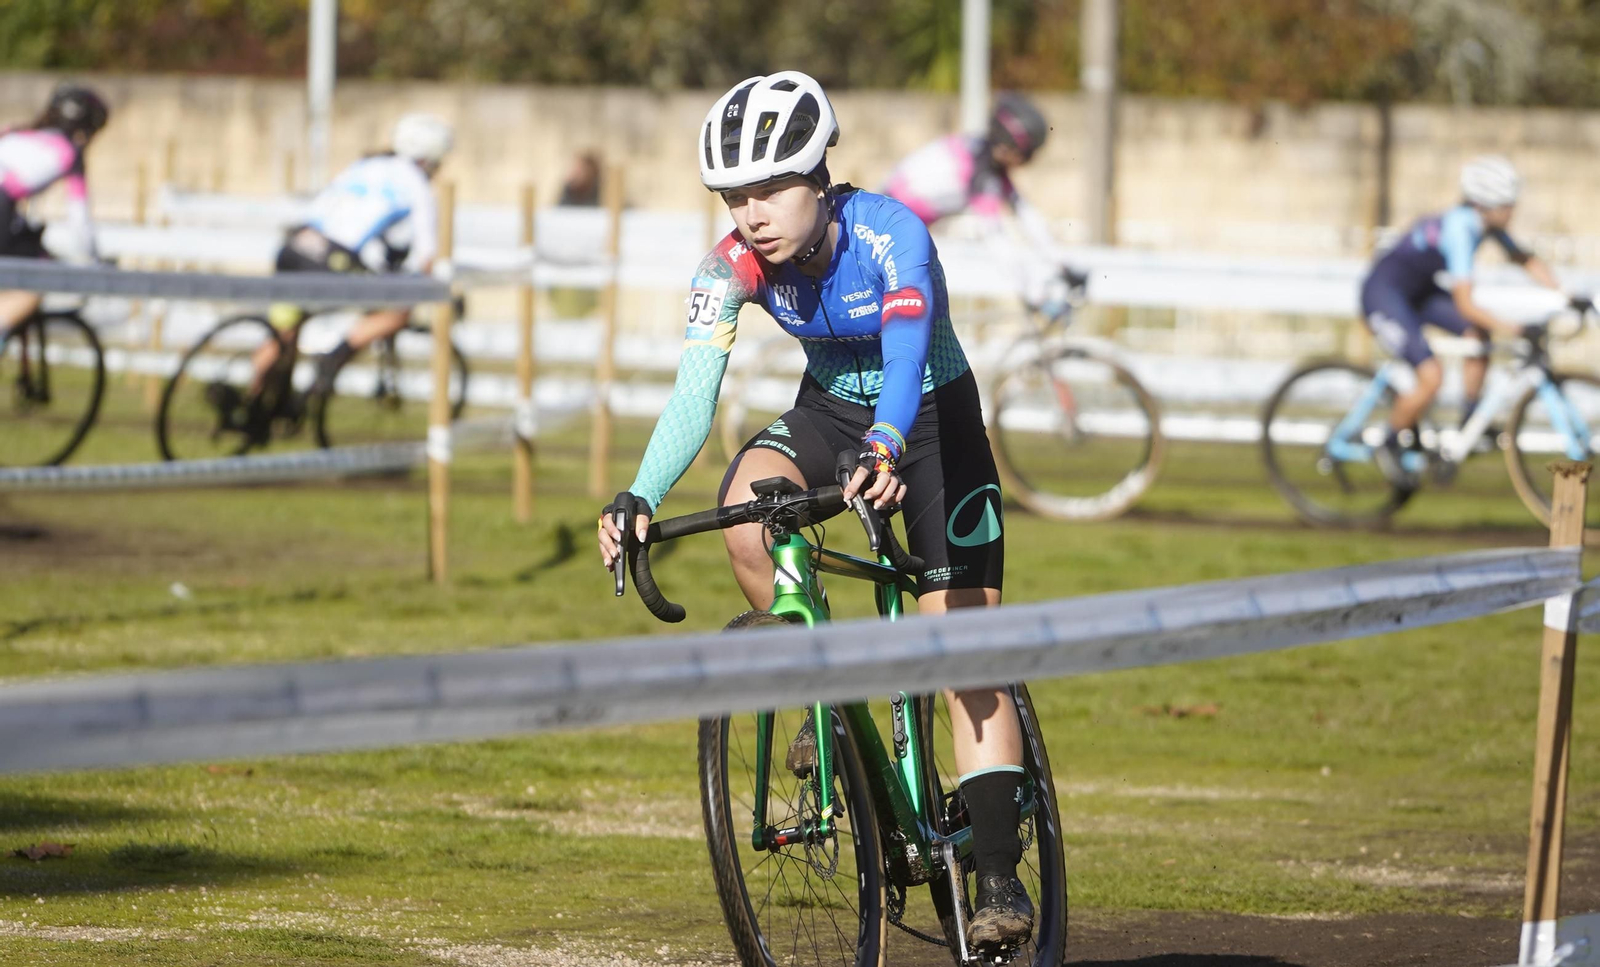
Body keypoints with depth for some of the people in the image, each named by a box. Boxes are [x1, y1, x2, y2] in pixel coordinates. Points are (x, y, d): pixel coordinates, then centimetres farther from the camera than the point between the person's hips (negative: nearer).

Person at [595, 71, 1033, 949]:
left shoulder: (891, 236, -31)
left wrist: (884, 451, -66)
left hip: (933, 419, -3)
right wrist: (639, 499, -44)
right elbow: (693, 393, -27)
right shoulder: (734, 267, -20)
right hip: (831, 409, 3)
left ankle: (999, 876, -7)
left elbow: (906, 358, -46)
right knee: (744, 511, -30)